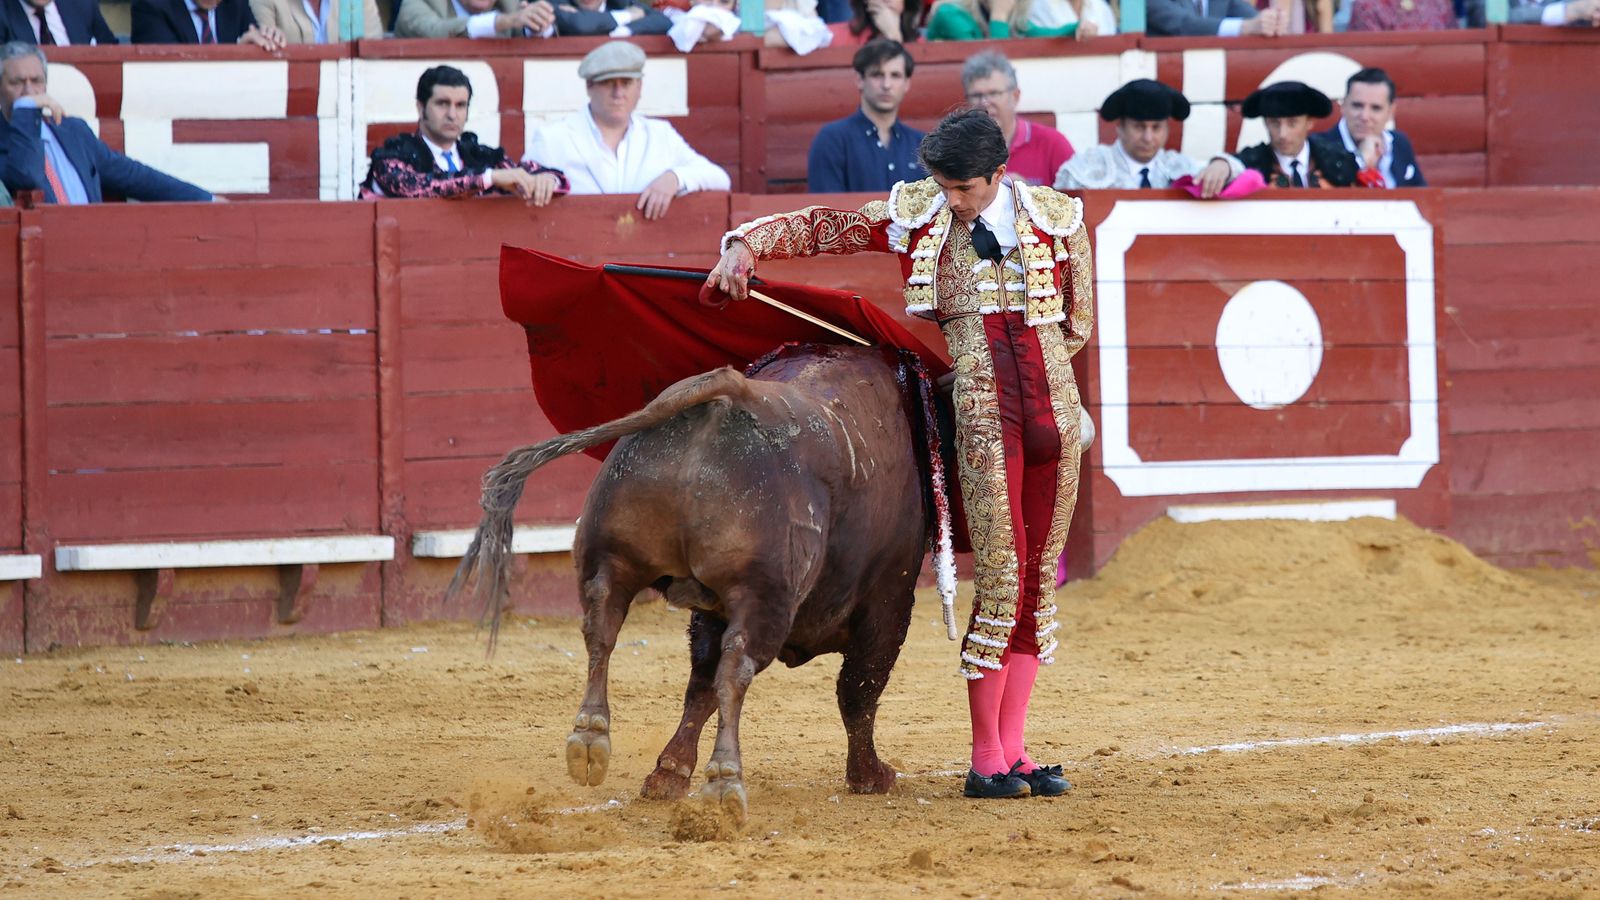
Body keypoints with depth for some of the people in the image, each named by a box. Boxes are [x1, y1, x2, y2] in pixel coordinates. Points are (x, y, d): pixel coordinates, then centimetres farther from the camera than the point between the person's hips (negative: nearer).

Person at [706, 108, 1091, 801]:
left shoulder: (1058, 218, 7)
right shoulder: (916, 215, 6)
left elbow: (1077, 325, 14)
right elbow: (819, 228, 9)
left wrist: (1030, 367, 6)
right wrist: (747, 246, -5)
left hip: (1053, 402, 2)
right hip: (980, 412, -2)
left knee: (1039, 579, 4)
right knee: (1000, 576, -9)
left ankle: (1013, 751, 10)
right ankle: (986, 758, -3)